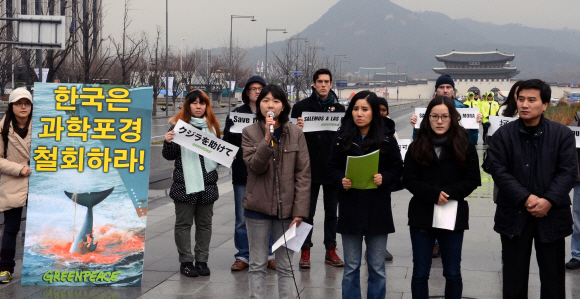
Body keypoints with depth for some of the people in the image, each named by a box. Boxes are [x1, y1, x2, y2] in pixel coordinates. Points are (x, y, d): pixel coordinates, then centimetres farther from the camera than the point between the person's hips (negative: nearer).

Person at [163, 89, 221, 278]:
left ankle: (202, 260, 17)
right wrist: (168, 142, -20)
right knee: (184, 223, 2)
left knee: (204, 223, 9)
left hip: (208, 182, 4)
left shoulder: (212, 127, 12)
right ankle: (186, 262, 10)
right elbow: (169, 156, -2)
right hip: (185, 183, -4)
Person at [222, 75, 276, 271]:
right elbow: (227, 140, 5)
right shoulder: (236, 114, 10)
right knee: (243, 218, 4)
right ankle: (243, 256, 13)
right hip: (243, 173, 0)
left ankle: (269, 254, 15)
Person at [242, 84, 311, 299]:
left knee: (285, 266, 8)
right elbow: (255, 166, -12)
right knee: (257, 265, 7)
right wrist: (267, 139, -24)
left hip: (286, 208, 0)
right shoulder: (250, 133, 1)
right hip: (258, 208, 0)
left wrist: (300, 210, -8)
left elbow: (303, 174, -2)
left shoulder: (295, 133, 1)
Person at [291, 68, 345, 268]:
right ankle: (305, 251, 9)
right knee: (307, 212, 1)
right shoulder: (302, 107, 2)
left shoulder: (339, 108, 9)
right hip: (309, 168, -2)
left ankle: (331, 250, 18)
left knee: (331, 211, 10)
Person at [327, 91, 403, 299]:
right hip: (350, 209, 1)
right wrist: (341, 180, -17)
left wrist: (384, 178, -17)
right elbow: (332, 168, 3)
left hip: (378, 209, -1)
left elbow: (397, 168, 2)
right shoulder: (342, 138, 1)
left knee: (377, 268, 8)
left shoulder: (386, 138, -1)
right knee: (351, 267, 9)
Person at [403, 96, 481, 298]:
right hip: (422, 215, 1)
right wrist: (433, 194, -18)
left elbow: (473, 180, -3)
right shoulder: (417, 147, 3)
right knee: (420, 272, 7)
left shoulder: (464, 146, -1)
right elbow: (408, 179, -3)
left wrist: (448, 193, -18)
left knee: (453, 273, 7)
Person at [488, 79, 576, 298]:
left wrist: (548, 201, -19)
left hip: (551, 215, 0)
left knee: (553, 278, 7)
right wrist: (526, 198, -18)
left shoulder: (563, 134, 1)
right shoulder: (503, 135, 1)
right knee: (514, 278, 8)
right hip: (514, 215, 0)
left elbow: (568, 172, -5)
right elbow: (499, 171, -7)